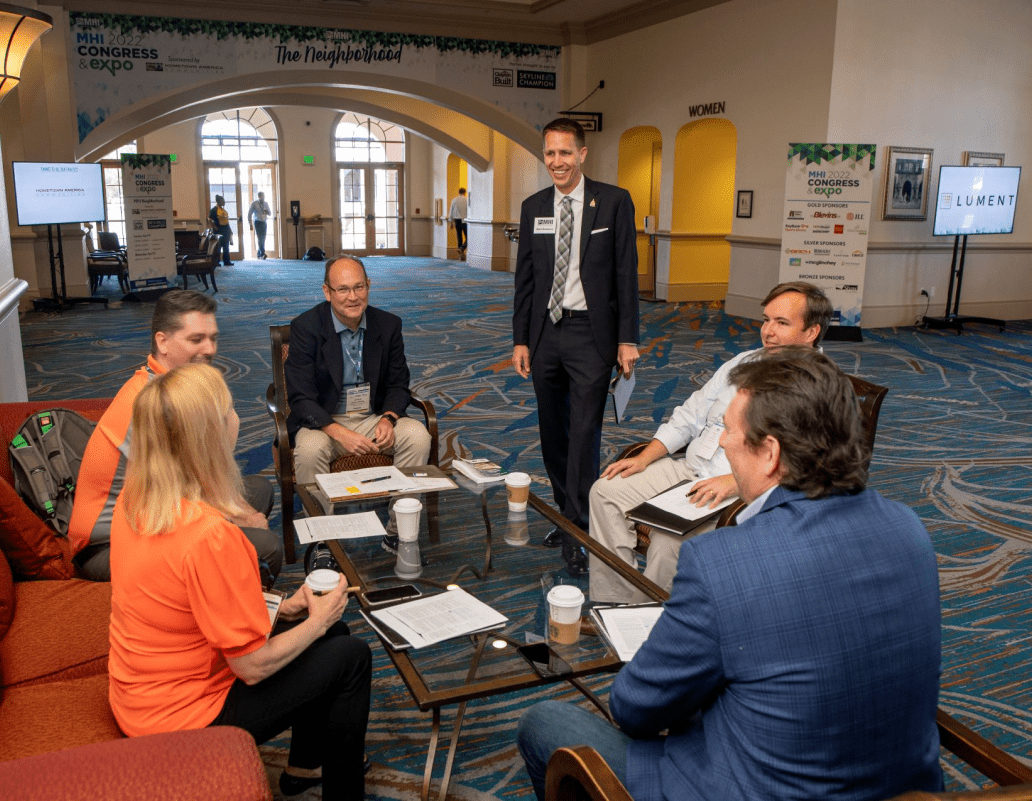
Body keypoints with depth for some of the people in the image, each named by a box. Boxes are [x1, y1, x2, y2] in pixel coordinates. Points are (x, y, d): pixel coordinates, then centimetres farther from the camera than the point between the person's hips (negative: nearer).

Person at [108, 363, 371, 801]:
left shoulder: (135, 499, -7)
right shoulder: (210, 535, -34)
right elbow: (254, 666, -24)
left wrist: (279, 610, 3)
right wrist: (317, 622, -7)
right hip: (181, 716, -8)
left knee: (332, 633, 18)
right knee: (351, 657, 3)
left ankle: (304, 766, 38)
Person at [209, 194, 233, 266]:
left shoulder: (223, 209, 13)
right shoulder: (214, 209, -11)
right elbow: (209, 219, -14)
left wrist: (230, 230, 15)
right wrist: (214, 227, -16)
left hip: (226, 229, 8)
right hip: (219, 230, -8)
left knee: (226, 246, 10)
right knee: (218, 246, -3)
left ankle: (226, 261, 16)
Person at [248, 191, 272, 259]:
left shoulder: (266, 204, 10)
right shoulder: (254, 204, -2)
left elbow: (270, 213, 16)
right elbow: (249, 214, 0)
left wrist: (267, 211, -9)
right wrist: (250, 224, -5)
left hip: (264, 223, 5)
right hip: (257, 222, -5)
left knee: (263, 239, 4)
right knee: (260, 239, -14)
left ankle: (259, 255, 12)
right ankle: (262, 254, -22)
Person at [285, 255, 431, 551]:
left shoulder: (388, 324, 0)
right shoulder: (305, 327, -10)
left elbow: (398, 384, 7)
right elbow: (301, 398, -13)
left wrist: (387, 419, -16)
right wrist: (339, 433, -29)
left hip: (374, 418, 3)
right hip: (322, 421, -3)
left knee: (418, 435, -24)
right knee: (310, 449, -35)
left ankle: (397, 532, -11)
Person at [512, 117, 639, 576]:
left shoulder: (613, 202, -2)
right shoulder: (533, 207, 9)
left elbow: (626, 273, -4)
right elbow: (525, 277, 11)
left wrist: (628, 338, -8)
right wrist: (520, 339, 7)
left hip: (591, 333, -4)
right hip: (545, 332, 5)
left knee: (584, 432, -6)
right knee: (553, 433, 11)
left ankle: (578, 532, 3)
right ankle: (566, 515, 27)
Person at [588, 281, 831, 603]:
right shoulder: (744, 363, 16)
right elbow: (690, 416, 18)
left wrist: (736, 481, -32)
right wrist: (644, 458, 6)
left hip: (742, 495, -7)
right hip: (687, 470, 8)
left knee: (671, 535, -32)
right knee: (606, 491, -7)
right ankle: (610, 609, -4)